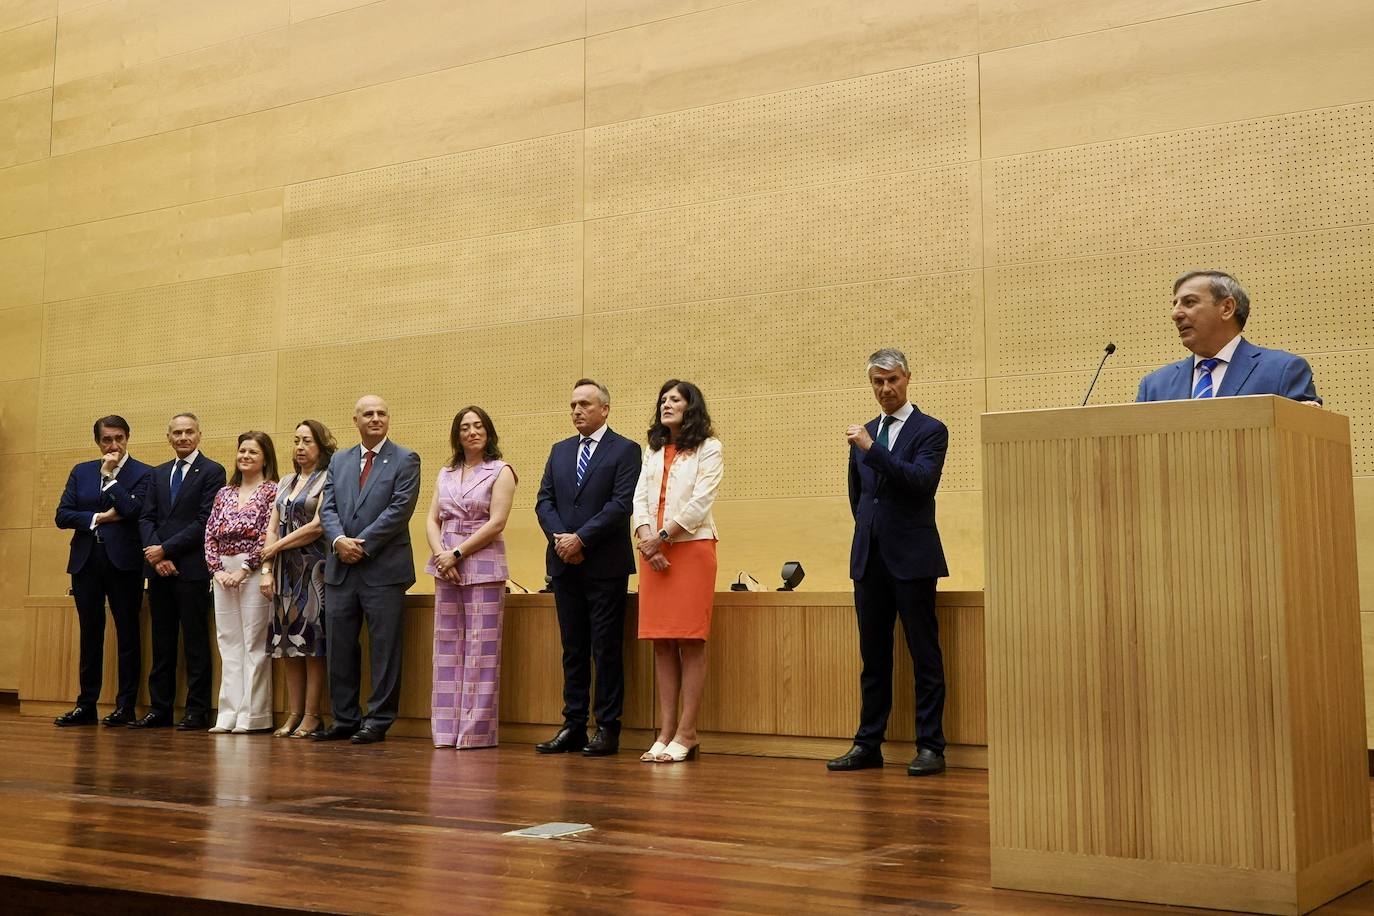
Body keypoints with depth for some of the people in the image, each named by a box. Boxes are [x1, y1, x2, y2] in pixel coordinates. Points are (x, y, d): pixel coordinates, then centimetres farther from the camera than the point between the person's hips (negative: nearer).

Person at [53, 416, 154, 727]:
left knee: (128, 634, 1)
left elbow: (133, 511, -15)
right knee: (90, 634, 9)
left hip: (123, 562, -4)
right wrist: (99, 517, -8)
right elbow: (62, 515, 5)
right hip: (86, 561, 4)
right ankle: (86, 705, 14)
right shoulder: (81, 472, 12)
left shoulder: (143, 473, -1)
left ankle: (125, 706, 7)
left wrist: (109, 475, -10)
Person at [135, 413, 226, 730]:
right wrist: (154, 555, -6)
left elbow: (205, 522, -10)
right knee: (162, 641, 9)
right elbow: (146, 518, 11)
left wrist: (165, 549, -12)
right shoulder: (158, 474, 17)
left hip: (192, 569, -6)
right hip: (159, 568, 6)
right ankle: (159, 709, 14)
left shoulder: (212, 472, -2)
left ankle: (197, 712, 3)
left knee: (195, 641, -2)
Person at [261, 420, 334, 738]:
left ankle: (311, 715, -2)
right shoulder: (286, 482, 18)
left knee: (311, 641, -6)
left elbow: (318, 526, -12)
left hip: (313, 568, -7)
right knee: (287, 642, 5)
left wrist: (277, 546, -5)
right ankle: (294, 714, 9)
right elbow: (272, 528, 13)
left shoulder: (327, 480, -3)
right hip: (285, 570, 7)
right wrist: (267, 569, 3)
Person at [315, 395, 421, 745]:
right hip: (341, 569, 5)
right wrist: (339, 539, -12)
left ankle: (378, 722, 6)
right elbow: (327, 508, 8)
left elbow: (399, 509, -10)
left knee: (384, 647, -1)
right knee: (338, 647, 7)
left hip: (384, 568, -5)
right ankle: (345, 719, 17)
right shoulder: (339, 461, 15)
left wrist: (362, 545, -14)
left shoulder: (405, 460, 0)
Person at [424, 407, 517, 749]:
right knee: (447, 647, 4)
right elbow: (432, 520, 11)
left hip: (483, 568, -5)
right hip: (446, 568, 5)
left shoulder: (500, 472, 1)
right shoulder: (446, 474, 17)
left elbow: (496, 523, -8)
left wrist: (457, 553, -11)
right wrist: (441, 555, -7)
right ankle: (447, 730, 8)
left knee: (480, 649, -5)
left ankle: (477, 731, -1)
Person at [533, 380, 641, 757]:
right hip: (565, 565, 5)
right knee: (573, 648, 9)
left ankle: (607, 728, 4)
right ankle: (573, 726, 13)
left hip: (605, 566, -5)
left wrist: (580, 539, -15)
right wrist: (560, 538, -8)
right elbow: (544, 501, 9)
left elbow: (621, 504, -12)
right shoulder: (560, 451, 16)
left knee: (606, 649, -2)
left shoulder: (625, 450, -2)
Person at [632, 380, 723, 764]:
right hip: (653, 551, 6)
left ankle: (686, 734, -4)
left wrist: (663, 537, -12)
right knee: (662, 644, 3)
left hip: (691, 546, -5)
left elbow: (700, 503, -8)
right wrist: (645, 537, -8)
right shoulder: (653, 452, 20)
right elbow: (640, 499, 10)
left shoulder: (708, 449, 2)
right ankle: (666, 732, 5)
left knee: (690, 642, -6)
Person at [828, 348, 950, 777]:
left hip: (912, 559, -5)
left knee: (924, 654, -1)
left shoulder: (930, 431, -2)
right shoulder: (864, 433, 15)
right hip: (869, 558, 6)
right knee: (873, 656, 10)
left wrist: (871, 448, -21)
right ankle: (868, 744, 15)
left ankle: (930, 746, 4)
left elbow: (921, 480, -19)